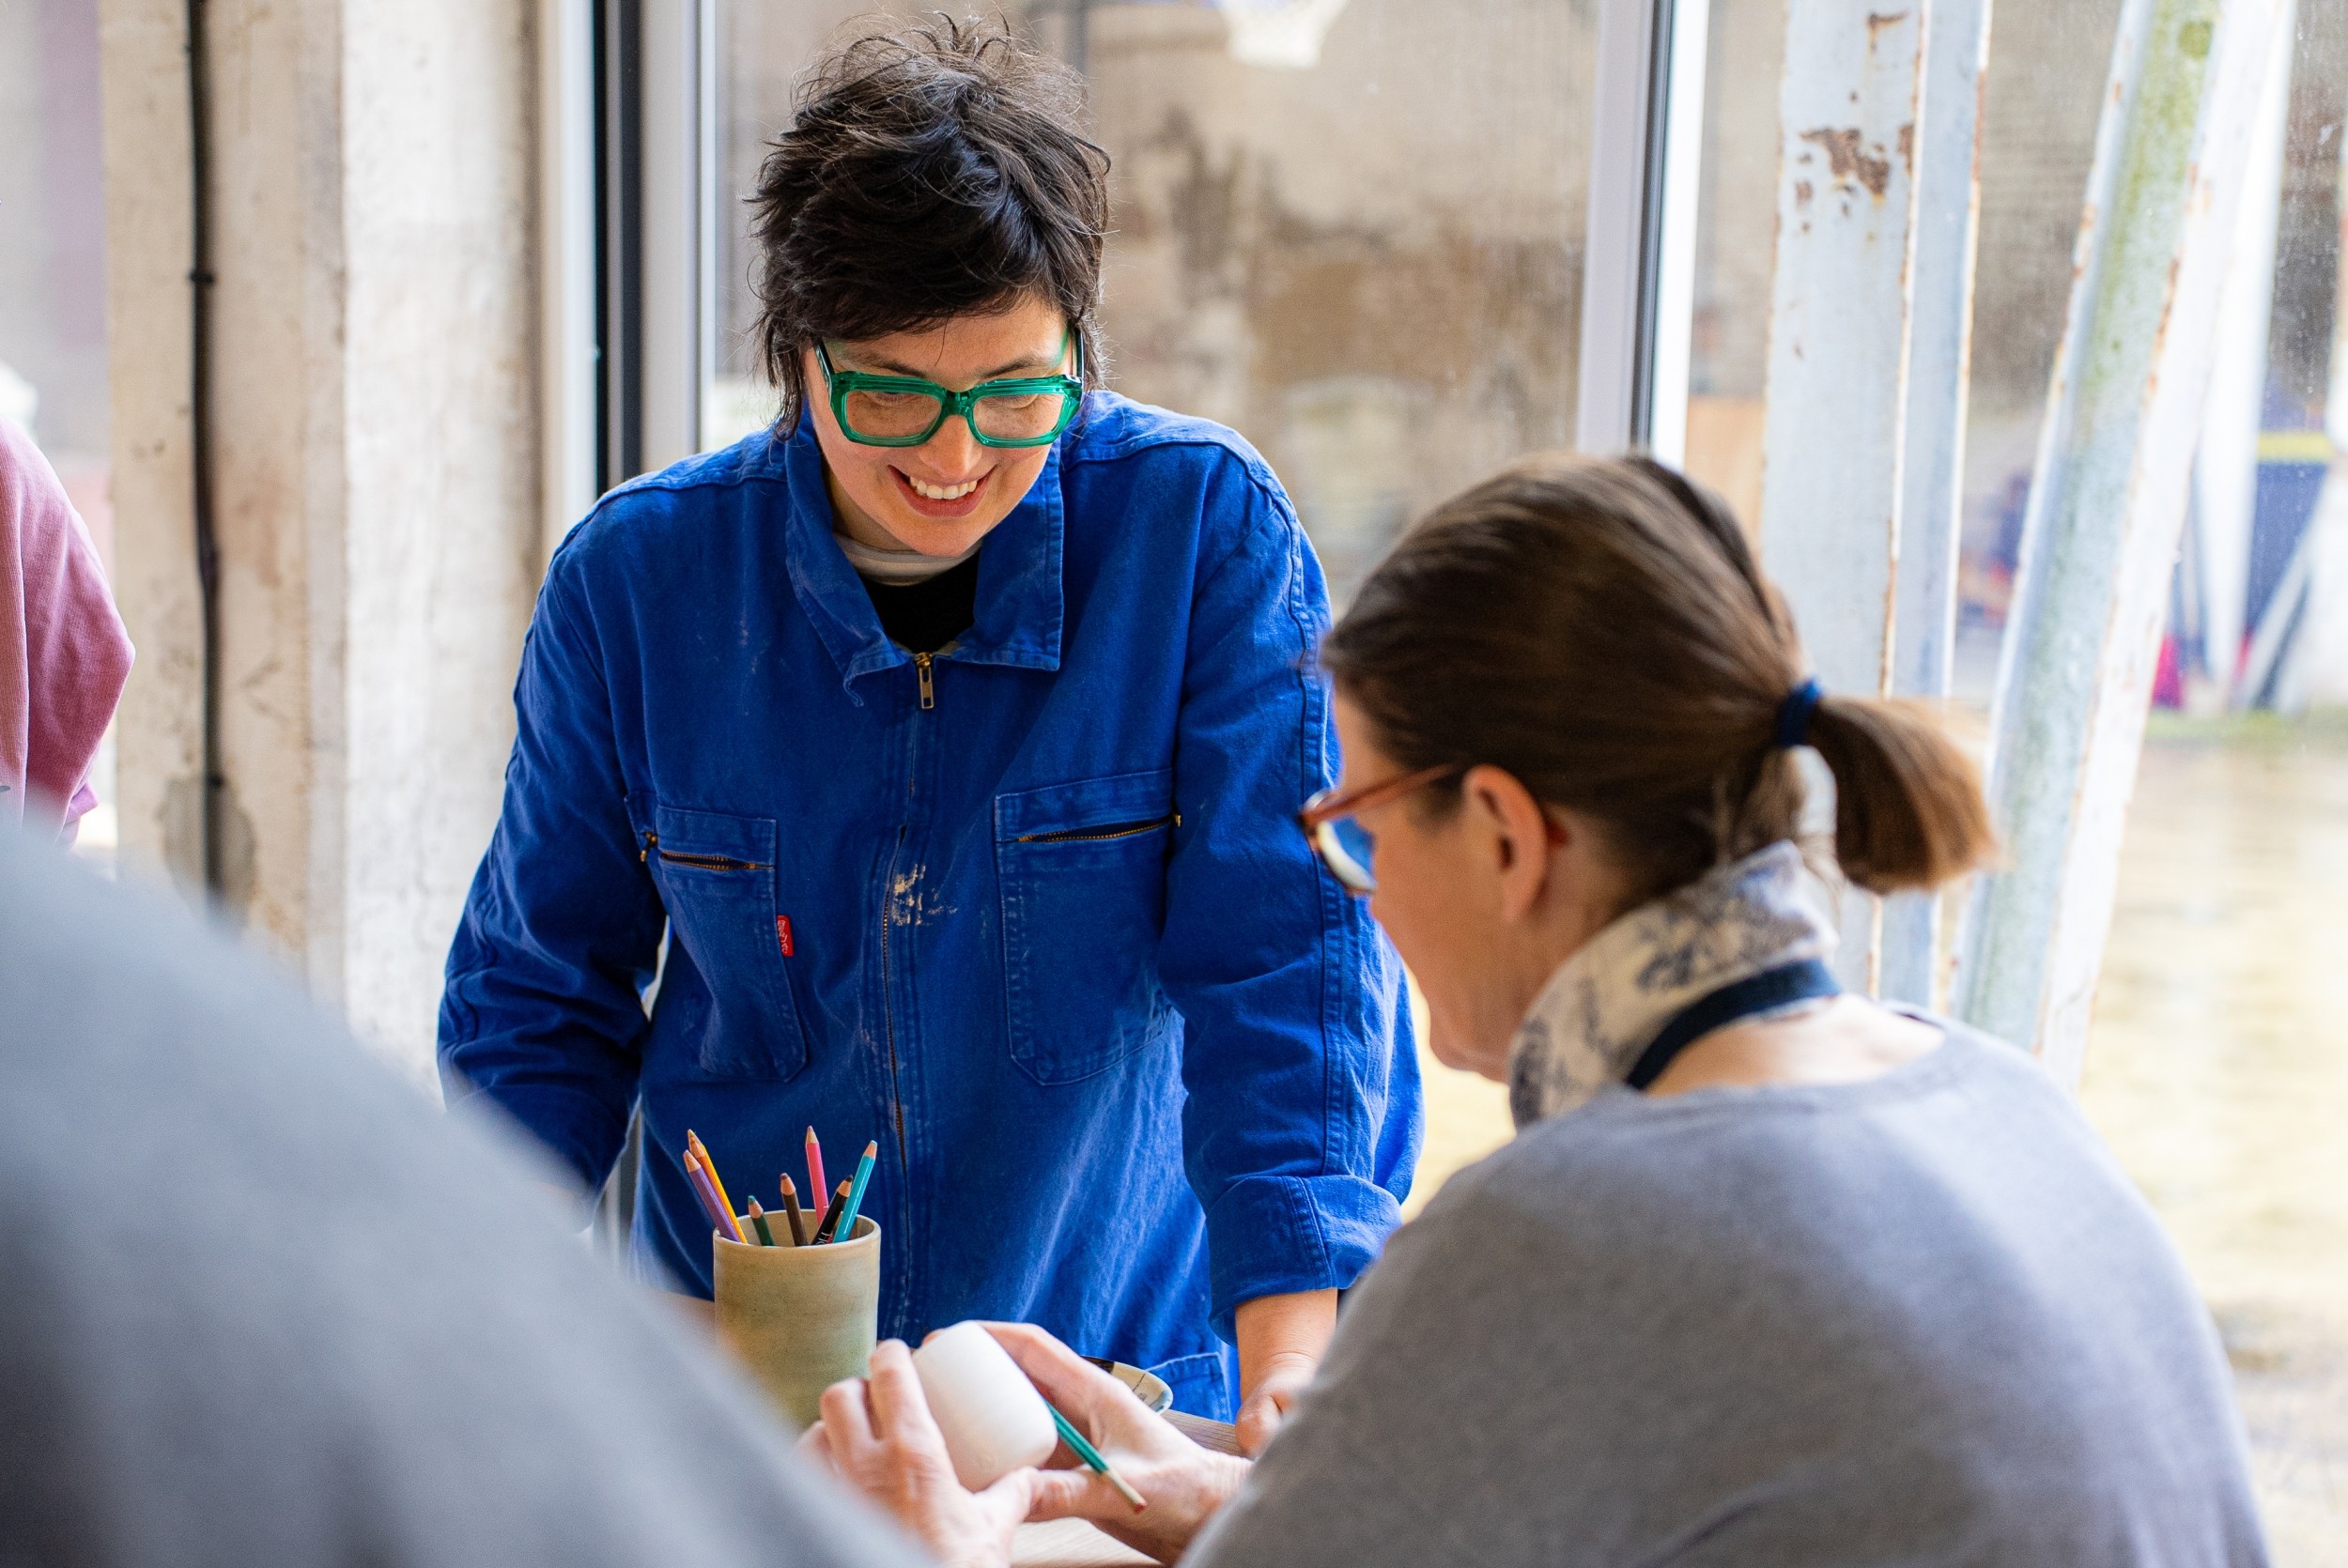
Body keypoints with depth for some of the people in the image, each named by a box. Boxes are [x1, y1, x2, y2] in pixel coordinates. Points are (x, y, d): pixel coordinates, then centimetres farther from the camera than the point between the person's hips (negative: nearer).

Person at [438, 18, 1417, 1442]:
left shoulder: (1210, 531, -9)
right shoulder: (634, 581, -4)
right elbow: (540, 996, 7)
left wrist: (1288, 1376, -24)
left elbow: (1291, 960, -12)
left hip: (1123, 1368, -1)